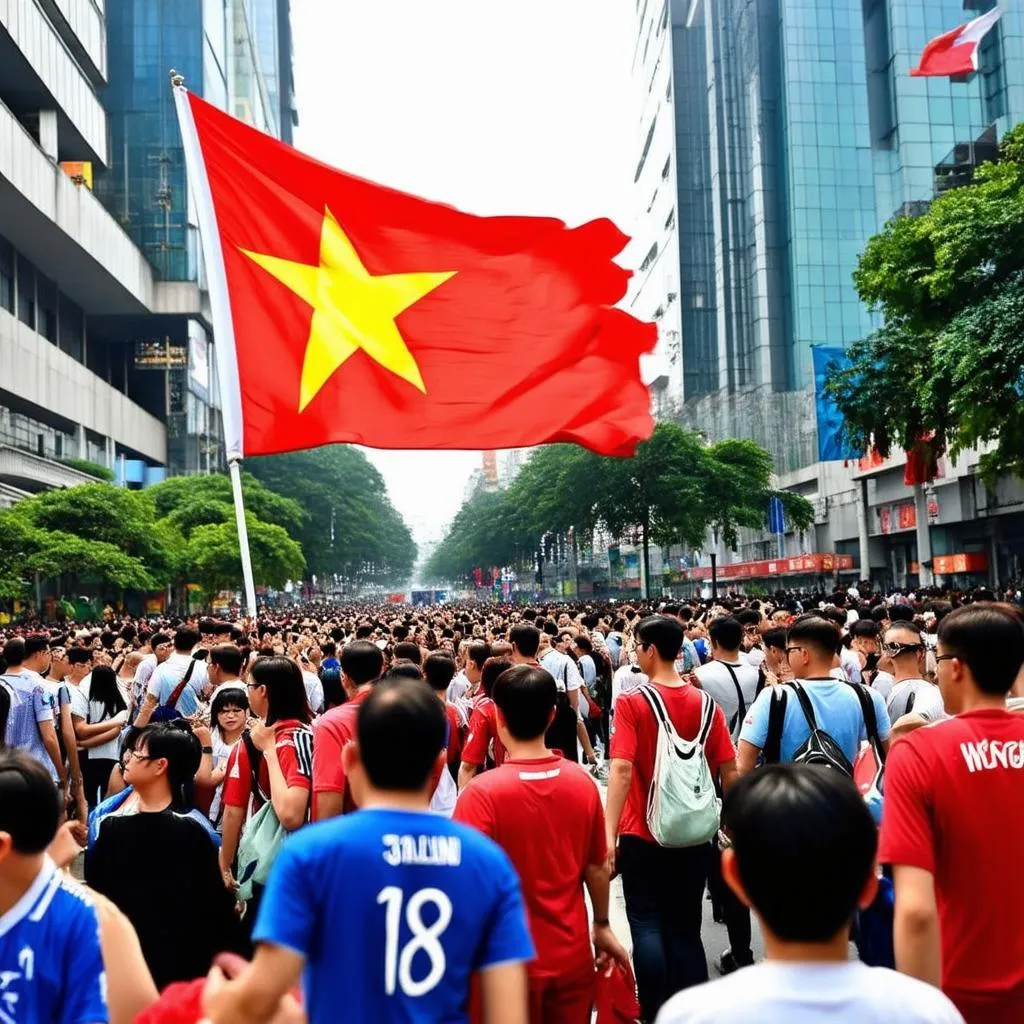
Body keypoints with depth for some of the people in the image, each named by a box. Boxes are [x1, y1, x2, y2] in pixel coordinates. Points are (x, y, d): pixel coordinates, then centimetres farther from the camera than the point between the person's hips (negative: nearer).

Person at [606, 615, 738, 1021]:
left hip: (643, 834, -4)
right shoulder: (705, 703, -1)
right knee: (685, 928, 15)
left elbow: (622, 769, -22)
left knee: (647, 923, 9)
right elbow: (729, 770, 0)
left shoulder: (631, 702, -13)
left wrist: (608, 834, -22)